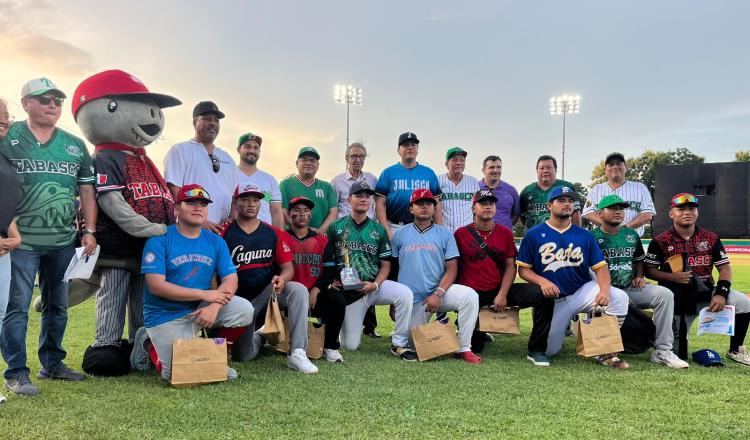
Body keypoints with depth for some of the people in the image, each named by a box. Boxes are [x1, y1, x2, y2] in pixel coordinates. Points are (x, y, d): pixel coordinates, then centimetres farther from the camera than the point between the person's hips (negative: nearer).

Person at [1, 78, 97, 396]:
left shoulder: (75, 146, 11)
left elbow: (87, 191, 13)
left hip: (64, 242, 4)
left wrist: (89, 231, 5)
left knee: (57, 307, 13)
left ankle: (52, 364, 26)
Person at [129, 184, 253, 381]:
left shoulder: (215, 241, 3)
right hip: (166, 316, -4)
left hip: (201, 309, 4)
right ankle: (148, 344, 20)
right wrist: (205, 294, -19)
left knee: (244, 309, -19)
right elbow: (156, 286, -18)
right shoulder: (160, 239, -10)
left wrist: (214, 306, -24)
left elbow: (230, 279, -4)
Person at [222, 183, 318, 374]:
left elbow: (288, 267, -1)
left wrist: (282, 279, -23)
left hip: (269, 294, 1)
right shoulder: (225, 234, -4)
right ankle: (258, 334, 33)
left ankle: (297, 353, -27)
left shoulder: (274, 234, 4)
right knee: (244, 357, -6)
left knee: (298, 290, -30)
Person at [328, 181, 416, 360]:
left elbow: (385, 264, 5)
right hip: (348, 291, -1)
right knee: (350, 345, -2)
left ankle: (399, 344, -15)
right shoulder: (336, 227, 3)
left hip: (375, 285, 1)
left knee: (405, 293, -29)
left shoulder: (378, 230, 5)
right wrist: (331, 281, -9)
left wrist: (375, 285, -12)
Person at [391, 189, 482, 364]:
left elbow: (451, 269, 0)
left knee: (469, 295, -27)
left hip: (439, 291, 0)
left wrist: (438, 294, -15)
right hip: (411, 300, 0)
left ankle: (463, 349, -17)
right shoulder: (400, 234, 6)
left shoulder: (445, 233, 5)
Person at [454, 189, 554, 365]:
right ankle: (477, 331, 31)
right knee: (473, 347, -8)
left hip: (500, 290, 2)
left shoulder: (505, 233, 7)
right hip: (473, 294, -2)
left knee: (543, 294, -22)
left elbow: (510, 267, 2)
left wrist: (502, 295, -11)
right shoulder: (461, 234, 1)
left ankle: (536, 350, -13)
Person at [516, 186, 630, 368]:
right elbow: (523, 269, -3)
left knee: (619, 297, -25)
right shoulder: (533, 235, -3)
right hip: (552, 299, -1)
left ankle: (606, 352, -10)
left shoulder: (584, 235, 3)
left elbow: (600, 266, -4)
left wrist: (604, 290, -24)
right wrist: (542, 281, -23)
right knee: (550, 350, -2)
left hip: (582, 292, 1)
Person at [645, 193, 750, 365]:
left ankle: (736, 350, -2)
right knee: (679, 355, -4)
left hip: (706, 291, 3)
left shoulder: (711, 238, 2)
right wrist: (672, 277, -23)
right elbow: (649, 270, -5)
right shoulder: (661, 241, -5)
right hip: (677, 297, -2)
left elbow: (725, 268, 0)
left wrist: (721, 293, -16)